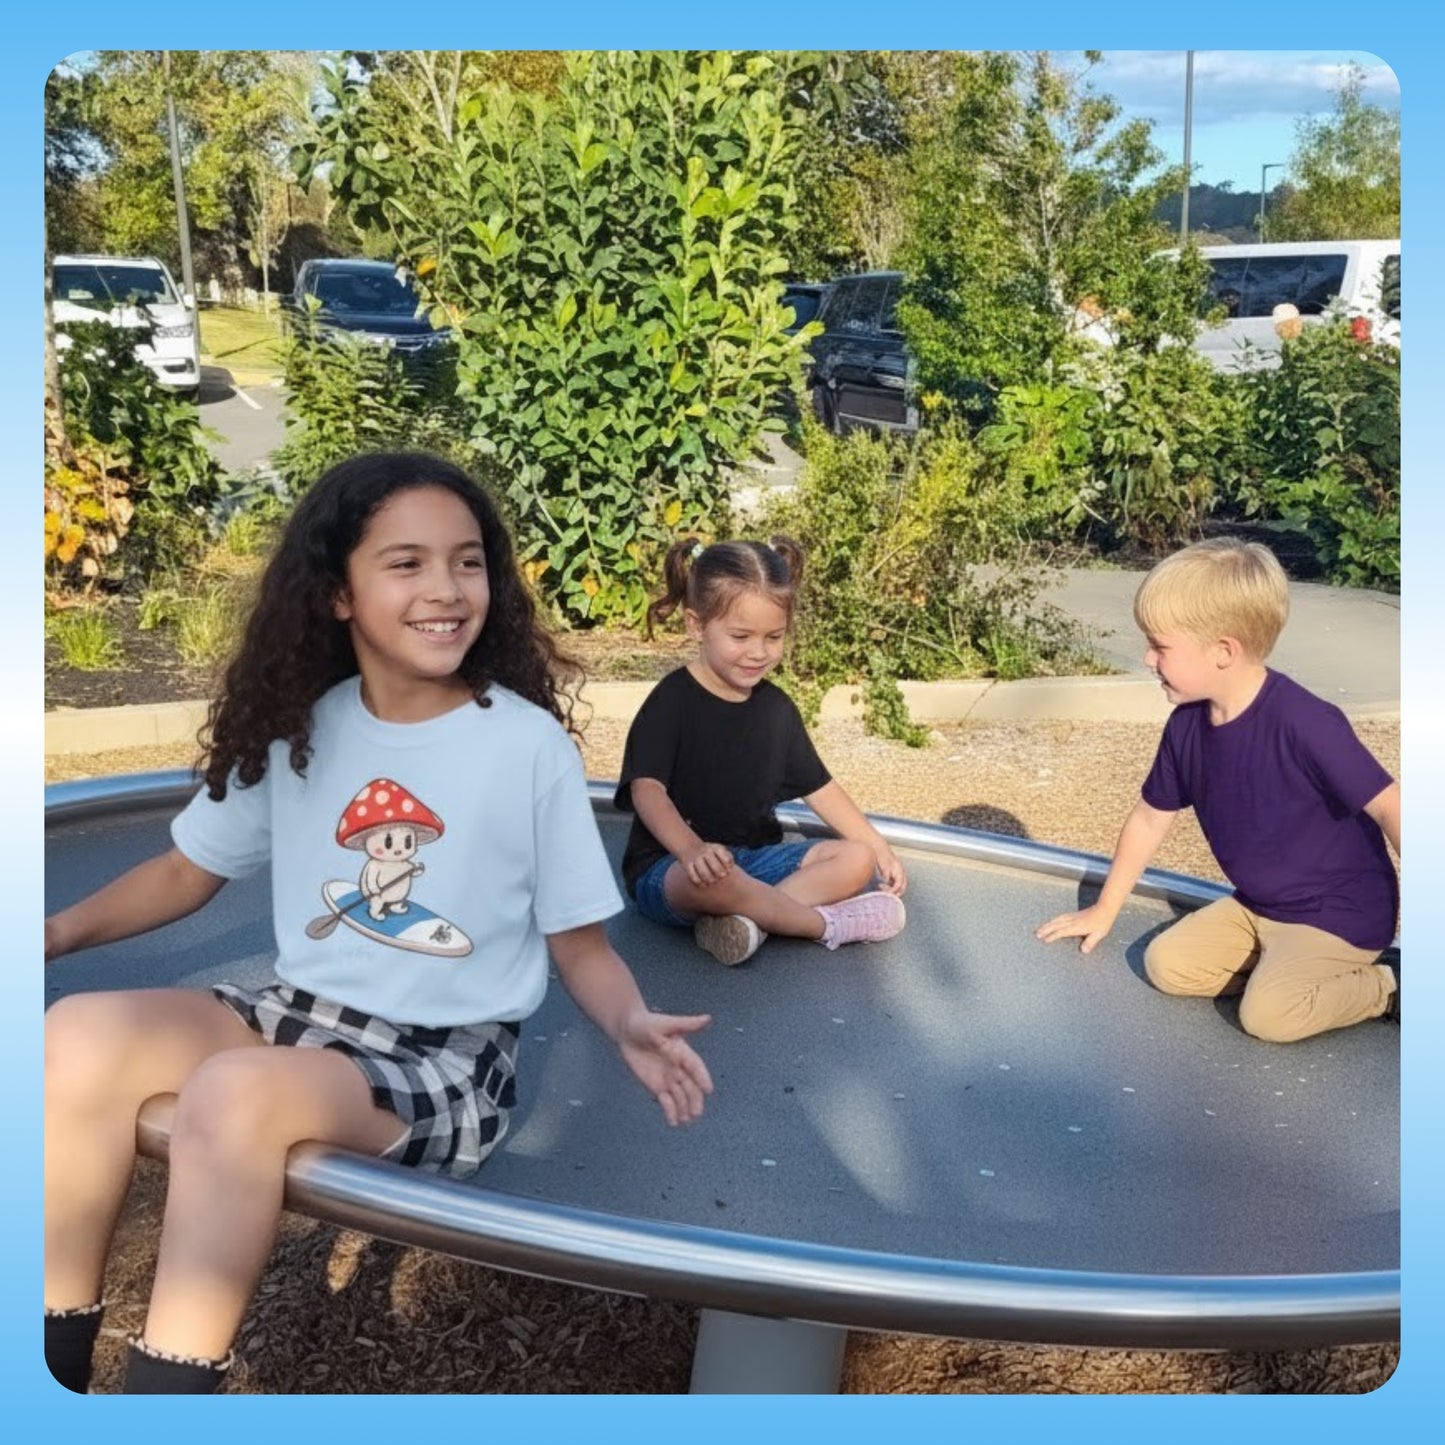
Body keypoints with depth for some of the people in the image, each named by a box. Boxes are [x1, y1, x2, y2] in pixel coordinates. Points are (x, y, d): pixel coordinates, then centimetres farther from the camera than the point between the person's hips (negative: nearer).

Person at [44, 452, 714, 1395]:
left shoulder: (530, 744, -8)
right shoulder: (296, 730, 4)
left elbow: (579, 938, -3)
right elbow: (190, 870, 16)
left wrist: (629, 1024, -23)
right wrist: (60, 931, 3)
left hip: (451, 1063, -5)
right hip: (307, 1015, 5)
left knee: (235, 1095, -31)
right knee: (82, 1038, -17)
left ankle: (166, 1384, -12)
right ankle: (53, 1361, -1)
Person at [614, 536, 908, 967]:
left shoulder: (776, 706, 9)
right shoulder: (671, 701, -11)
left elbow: (819, 787, 16)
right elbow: (646, 788, -23)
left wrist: (878, 846, 7)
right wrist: (691, 849, -42)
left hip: (754, 858, 7)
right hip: (669, 866, -7)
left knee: (857, 859, -10)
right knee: (710, 879, -40)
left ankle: (746, 917, -30)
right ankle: (828, 924, -20)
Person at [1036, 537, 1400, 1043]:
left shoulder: (1304, 722, -28)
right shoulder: (1187, 725, -5)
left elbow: (1387, 806, -25)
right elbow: (1150, 818, 8)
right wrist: (1105, 911, 16)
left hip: (1339, 912, -7)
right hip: (1257, 906, 7)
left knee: (1268, 1013, -25)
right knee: (1166, 963, -5)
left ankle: (1388, 986, 0)